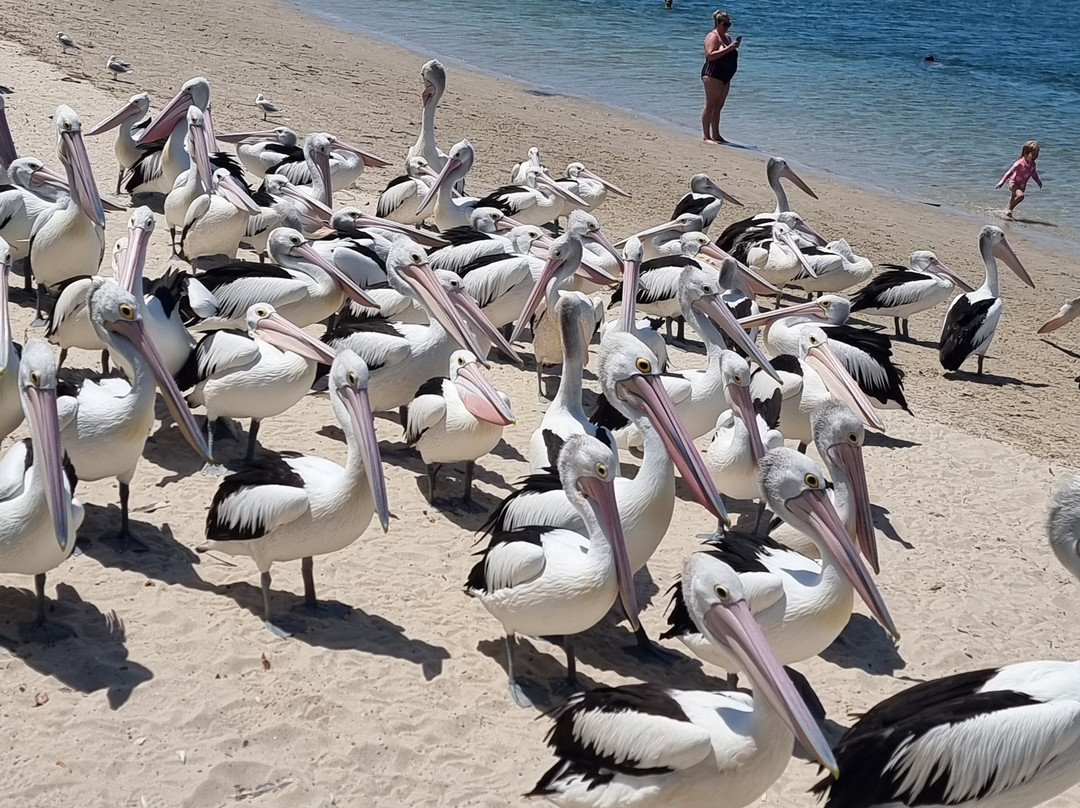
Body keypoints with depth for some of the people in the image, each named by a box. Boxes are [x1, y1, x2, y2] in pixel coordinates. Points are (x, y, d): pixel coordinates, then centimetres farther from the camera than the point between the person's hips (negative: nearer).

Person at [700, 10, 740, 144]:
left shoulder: (727, 36, 18)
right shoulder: (713, 36, -10)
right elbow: (710, 55, -24)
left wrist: (734, 47, 12)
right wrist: (728, 48, -26)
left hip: (725, 77, 9)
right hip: (713, 76, -9)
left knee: (718, 106, 11)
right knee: (710, 105, -7)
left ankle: (716, 135, 16)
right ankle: (706, 136, -5)